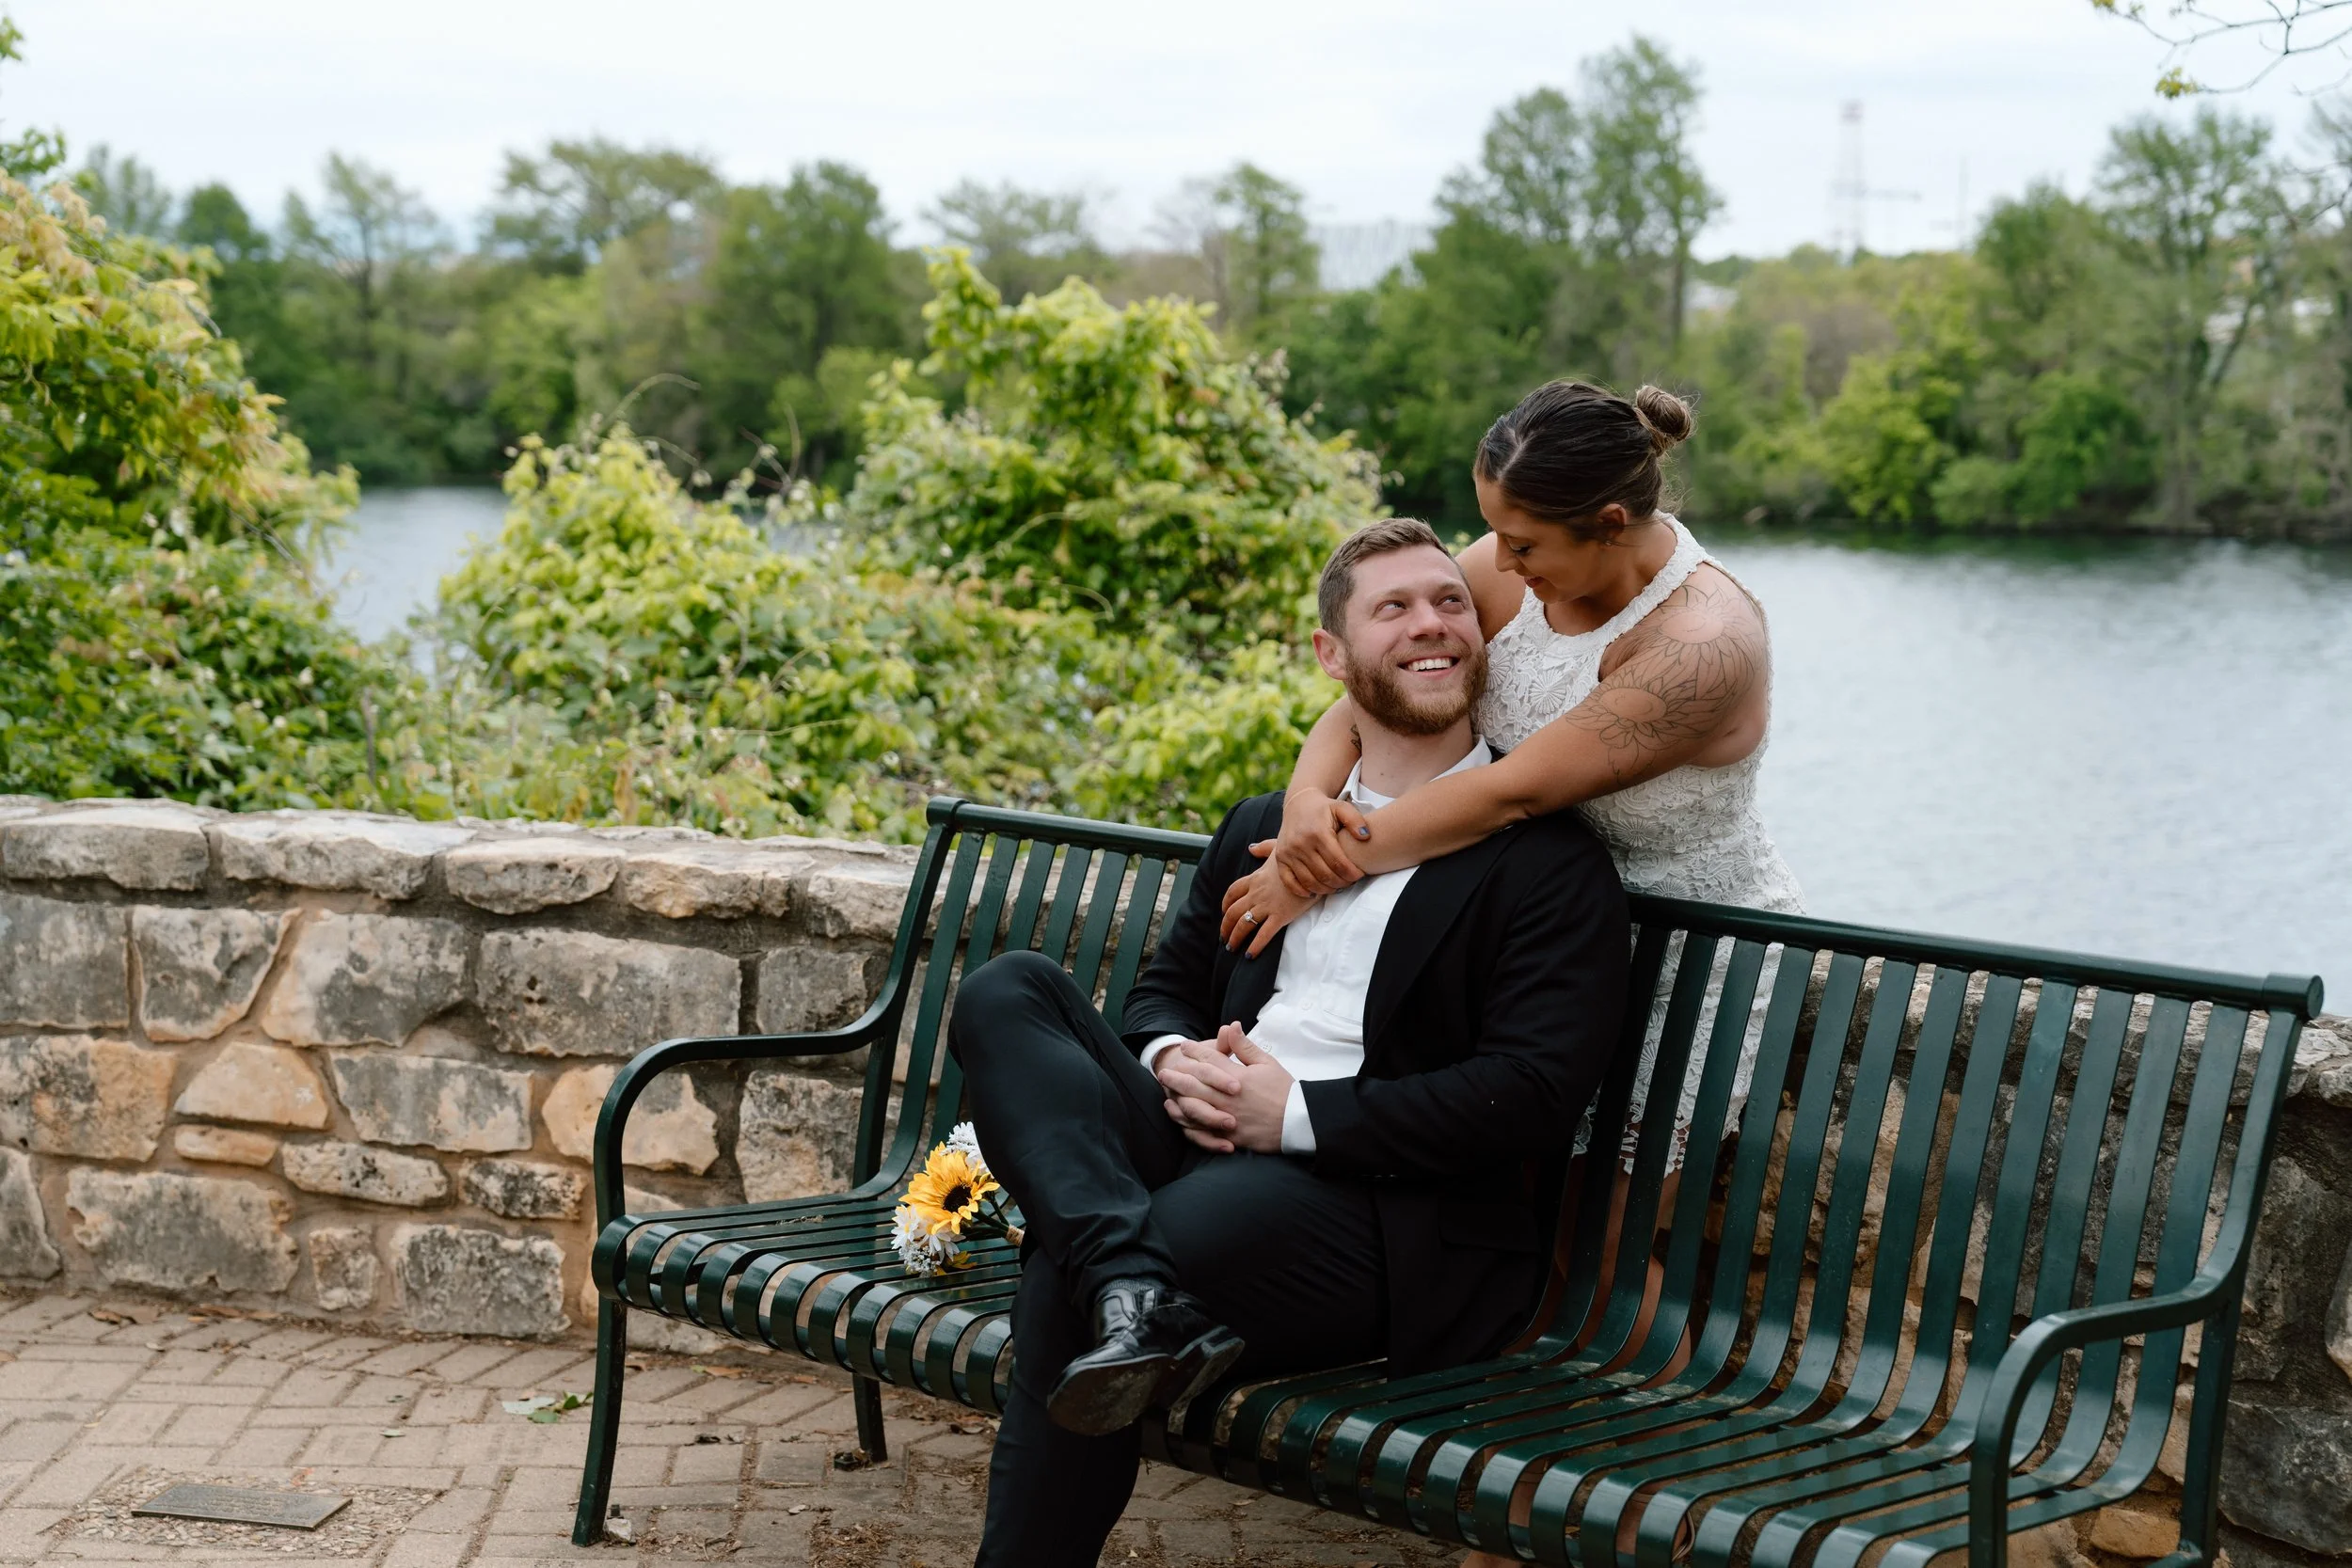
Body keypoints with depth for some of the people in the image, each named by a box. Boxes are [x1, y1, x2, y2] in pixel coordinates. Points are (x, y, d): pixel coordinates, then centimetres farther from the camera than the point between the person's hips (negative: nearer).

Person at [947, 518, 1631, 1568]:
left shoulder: (1550, 860, 0)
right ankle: (1129, 1287, -35)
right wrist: (1174, 1063, -2)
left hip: (1401, 1216, -7)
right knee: (1006, 993, -15)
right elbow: (1165, 986, 25)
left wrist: (1298, 1114, -16)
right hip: (1210, 1148, 7)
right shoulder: (1264, 829, 23)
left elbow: (1532, 1095, -10)